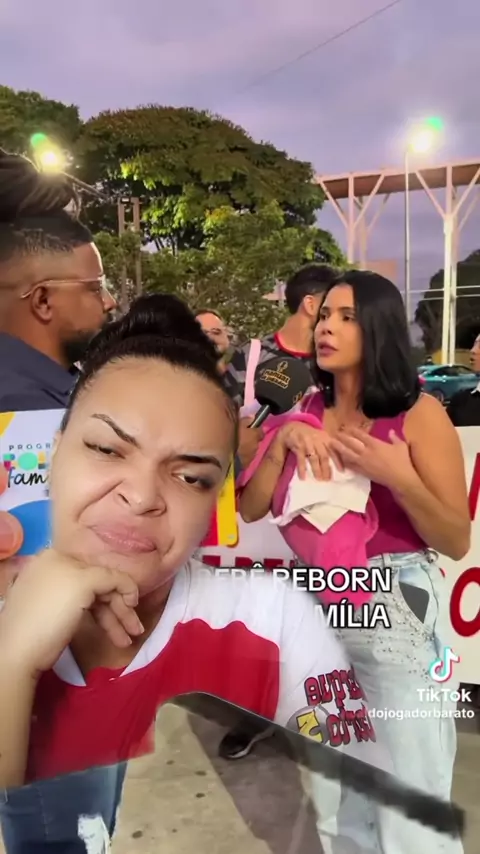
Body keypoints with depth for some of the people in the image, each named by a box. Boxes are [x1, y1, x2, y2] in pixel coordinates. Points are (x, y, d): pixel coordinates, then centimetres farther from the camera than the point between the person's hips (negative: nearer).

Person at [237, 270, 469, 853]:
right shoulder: (307, 411, 4)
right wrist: (285, 439, -13)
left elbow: (457, 542, -9)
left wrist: (399, 478, -24)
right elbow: (251, 508, -1)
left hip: (396, 611, -4)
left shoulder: (420, 414, -10)